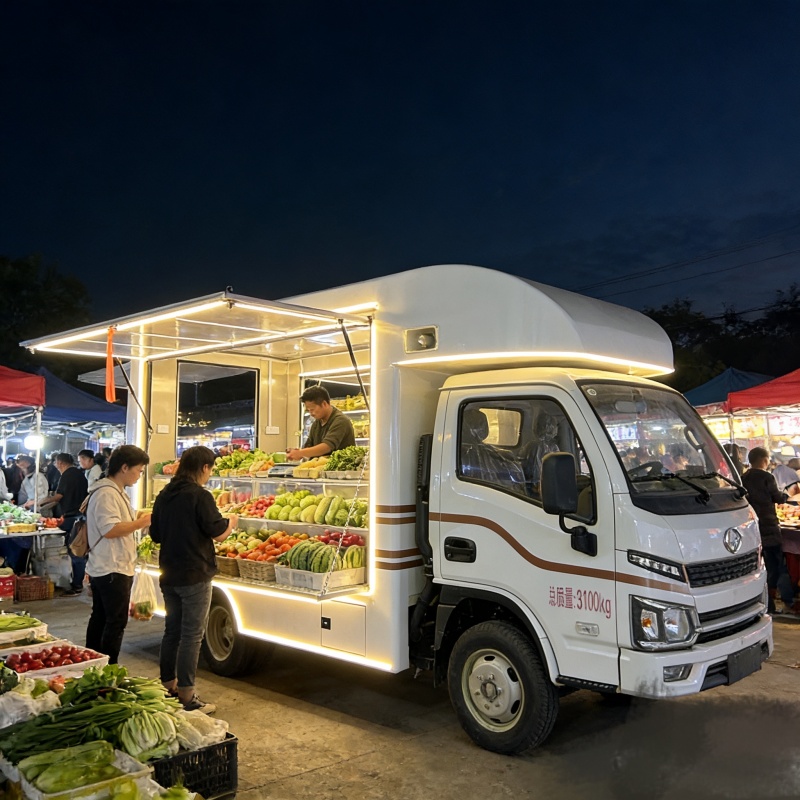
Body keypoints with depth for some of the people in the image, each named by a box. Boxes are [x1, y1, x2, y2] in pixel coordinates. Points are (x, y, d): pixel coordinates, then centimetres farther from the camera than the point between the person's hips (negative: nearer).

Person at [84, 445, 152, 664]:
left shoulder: (116, 491, 15)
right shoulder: (106, 493, -19)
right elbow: (109, 529, -27)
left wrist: (138, 522, 12)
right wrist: (142, 522, -20)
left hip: (103, 570, 11)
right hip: (113, 571, -11)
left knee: (100, 619, 16)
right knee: (116, 623, -4)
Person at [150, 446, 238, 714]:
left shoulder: (164, 496, 7)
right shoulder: (200, 496, -17)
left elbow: (156, 535, 15)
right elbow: (219, 534, -15)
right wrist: (232, 522, 4)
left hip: (168, 576, 8)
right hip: (195, 577, -8)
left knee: (172, 630, 17)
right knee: (192, 635, -1)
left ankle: (168, 685, 27)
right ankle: (187, 697, 4)